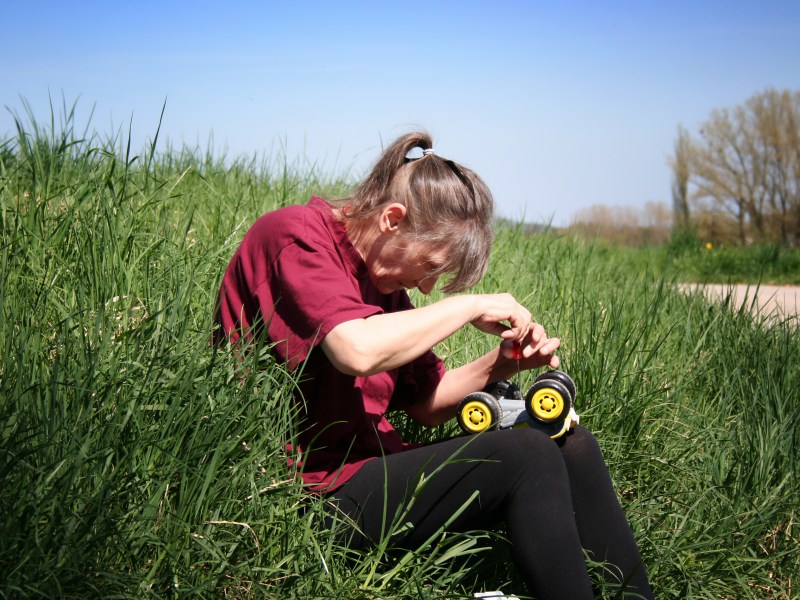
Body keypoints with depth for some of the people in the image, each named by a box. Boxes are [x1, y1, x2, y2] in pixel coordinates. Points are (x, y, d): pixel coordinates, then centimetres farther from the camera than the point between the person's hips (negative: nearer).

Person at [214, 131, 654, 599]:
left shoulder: (384, 278, 15)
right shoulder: (293, 234, -12)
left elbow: (424, 405, 16)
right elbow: (357, 349, -30)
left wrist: (501, 363, -1)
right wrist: (468, 306, -17)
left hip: (366, 466, 9)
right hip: (313, 489, -9)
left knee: (571, 445, 0)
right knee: (526, 456, -21)